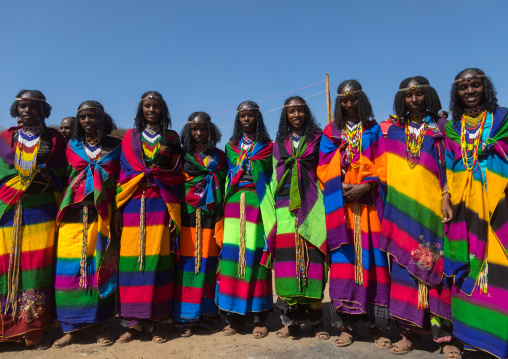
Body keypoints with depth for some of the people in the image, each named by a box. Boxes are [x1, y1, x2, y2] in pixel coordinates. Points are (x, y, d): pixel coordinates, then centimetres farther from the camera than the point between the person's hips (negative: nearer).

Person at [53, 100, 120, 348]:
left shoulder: (114, 146, 11)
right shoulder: (72, 146, 18)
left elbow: (118, 179, 6)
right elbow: (68, 178, 19)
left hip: (102, 214, -2)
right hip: (75, 213, 2)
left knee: (99, 266, -4)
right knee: (71, 266, -3)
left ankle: (99, 324, 5)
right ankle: (72, 327, 7)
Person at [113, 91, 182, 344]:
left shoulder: (171, 138, 13)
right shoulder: (131, 136, 14)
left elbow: (176, 175, 7)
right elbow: (123, 172, 8)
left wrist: (174, 212, -1)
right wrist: (117, 209, -1)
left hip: (161, 203, -1)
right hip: (133, 203, 1)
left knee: (158, 260, -4)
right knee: (132, 259, -3)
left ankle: (156, 321, 7)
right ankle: (133, 323, 9)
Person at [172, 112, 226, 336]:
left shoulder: (219, 157, 15)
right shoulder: (183, 156, 11)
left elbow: (223, 187, 11)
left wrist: (221, 219, 3)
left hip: (211, 216, 1)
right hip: (188, 216, -1)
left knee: (208, 263, 0)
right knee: (187, 262, -5)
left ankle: (208, 314, 11)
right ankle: (185, 318, 3)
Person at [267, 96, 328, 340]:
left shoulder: (317, 139, 10)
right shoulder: (278, 144, 17)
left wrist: (324, 206, -4)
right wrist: (273, 206, 9)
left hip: (311, 208, -2)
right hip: (285, 207, 2)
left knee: (311, 258, -5)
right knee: (286, 259, -2)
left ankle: (315, 320, 8)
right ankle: (290, 320, 9)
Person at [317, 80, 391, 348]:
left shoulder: (373, 130, 12)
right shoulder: (331, 132, 12)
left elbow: (382, 165, 5)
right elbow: (324, 168, 6)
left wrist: (367, 186, -11)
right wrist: (340, 189, -9)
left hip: (368, 202, 0)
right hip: (341, 205, 0)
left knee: (371, 257, -2)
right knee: (344, 257, -3)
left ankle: (375, 324, 8)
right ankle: (347, 324, 4)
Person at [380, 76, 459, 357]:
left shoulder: (440, 128, 9)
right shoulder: (394, 131, 13)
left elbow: (449, 165, 2)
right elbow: (386, 170, 13)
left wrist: (447, 199, -9)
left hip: (432, 209, -1)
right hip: (402, 210, 2)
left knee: (437, 265, -3)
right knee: (404, 265, 0)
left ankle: (444, 333, 8)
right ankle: (411, 331, 10)